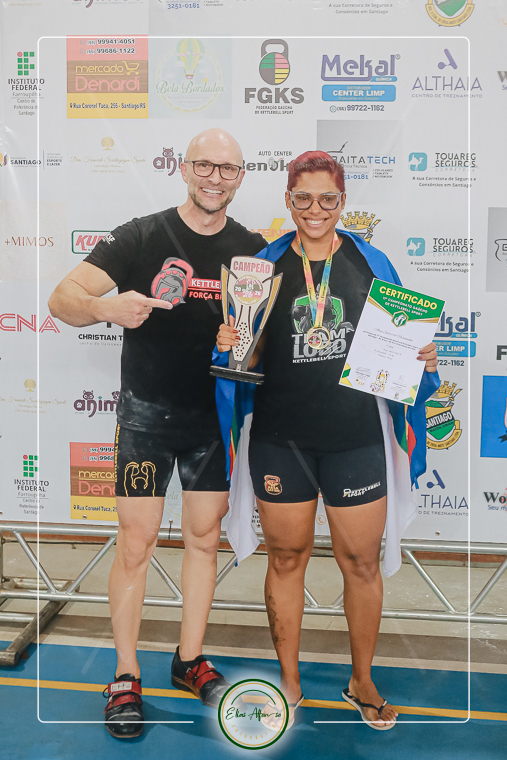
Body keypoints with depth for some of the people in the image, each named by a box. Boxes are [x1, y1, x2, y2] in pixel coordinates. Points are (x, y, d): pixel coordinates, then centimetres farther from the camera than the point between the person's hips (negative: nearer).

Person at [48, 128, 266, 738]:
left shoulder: (252, 249, 3)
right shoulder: (142, 237, -6)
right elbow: (62, 298, -11)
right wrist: (106, 307, -32)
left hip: (215, 414, 3)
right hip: (147, 413, -3)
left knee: (204, 537, 11)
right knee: (136, 541, 1)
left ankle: (189, 661, 30)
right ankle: (126, 677, 20)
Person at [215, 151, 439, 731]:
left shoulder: (369, 263, 4)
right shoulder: (265, 264, 4)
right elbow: (251, 355, 9)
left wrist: (422, 361, -9)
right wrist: (229, 344, -12)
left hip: (355, 437, 0)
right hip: (280, 437, 0)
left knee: (362, 561, 10)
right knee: (287, 557, 12)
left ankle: (361, 681, 35)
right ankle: (289, 680, 34)